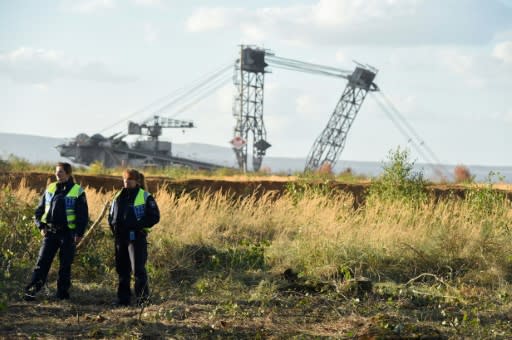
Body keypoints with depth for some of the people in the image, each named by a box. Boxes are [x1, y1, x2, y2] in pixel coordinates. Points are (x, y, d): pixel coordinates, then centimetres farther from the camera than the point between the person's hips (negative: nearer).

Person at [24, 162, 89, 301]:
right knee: (42, 262, -4)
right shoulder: (50, 189, 9)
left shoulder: (77, 191, -3)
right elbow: (39, 209, 15)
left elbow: (83, 215, -2)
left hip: (68, 234, -3)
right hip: (50, 232, 3)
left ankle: (63, 292, 13)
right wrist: (41, 226, 3)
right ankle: (32, 290, -7)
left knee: (65, 264, 4)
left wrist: (79, 233, -9)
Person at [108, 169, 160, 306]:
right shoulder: (119, 197, 14)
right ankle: (123, 298, 16)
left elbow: (154, 217, -7)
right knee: (122, 269, 9)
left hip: (137, 238, -6)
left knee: (138, 269, -11)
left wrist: (137, 225, -17)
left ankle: (143, 298, -5)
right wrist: (114, 226, 2)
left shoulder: (145, 197, -4)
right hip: (121, 238, 6)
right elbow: (111, 216, 23)